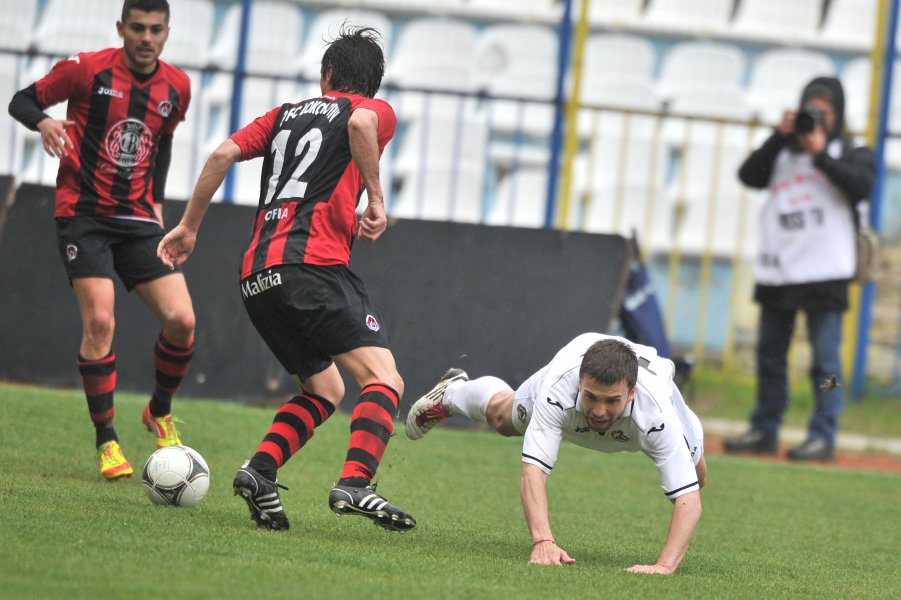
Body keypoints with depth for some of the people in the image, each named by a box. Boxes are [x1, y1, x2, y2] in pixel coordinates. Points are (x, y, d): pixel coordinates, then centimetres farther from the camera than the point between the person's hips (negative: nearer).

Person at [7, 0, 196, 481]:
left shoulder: (177, 87, 5)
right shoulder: (87, 69, -8)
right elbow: (22, 101, 0)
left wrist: (156, 201, 13)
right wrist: (44, 122, -22)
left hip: (137, 220, 4)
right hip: (84, 215, -4)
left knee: (181, 320, -9)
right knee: (99, 322, -18)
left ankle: (160, 413, 18)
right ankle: (106, 441, -6)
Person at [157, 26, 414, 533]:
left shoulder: (287, 114, 26)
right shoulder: (377, 110, 12)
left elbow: (224, 154, 15)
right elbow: (361, 121, -14)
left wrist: (189, 227, 23)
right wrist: (376, 199, -10)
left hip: (257, 277, 7)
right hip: (314, 263, -7)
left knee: (324, 390, 19)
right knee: (385, 380, -13)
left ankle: (259, 472, -2)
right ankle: (355, 485, -35)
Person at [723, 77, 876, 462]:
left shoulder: (852, 154, 9)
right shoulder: (784, 152, 18)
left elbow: (861, 187, -11)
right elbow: (750, 176, 2)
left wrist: (821, 154, -11)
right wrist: (780, 137, -5)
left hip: (825, 272, -4)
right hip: (777, 271, 5)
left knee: (825, 358, -7)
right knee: (769, 354, 9)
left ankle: (823, 436, -7)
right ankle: (764, 431, 16)